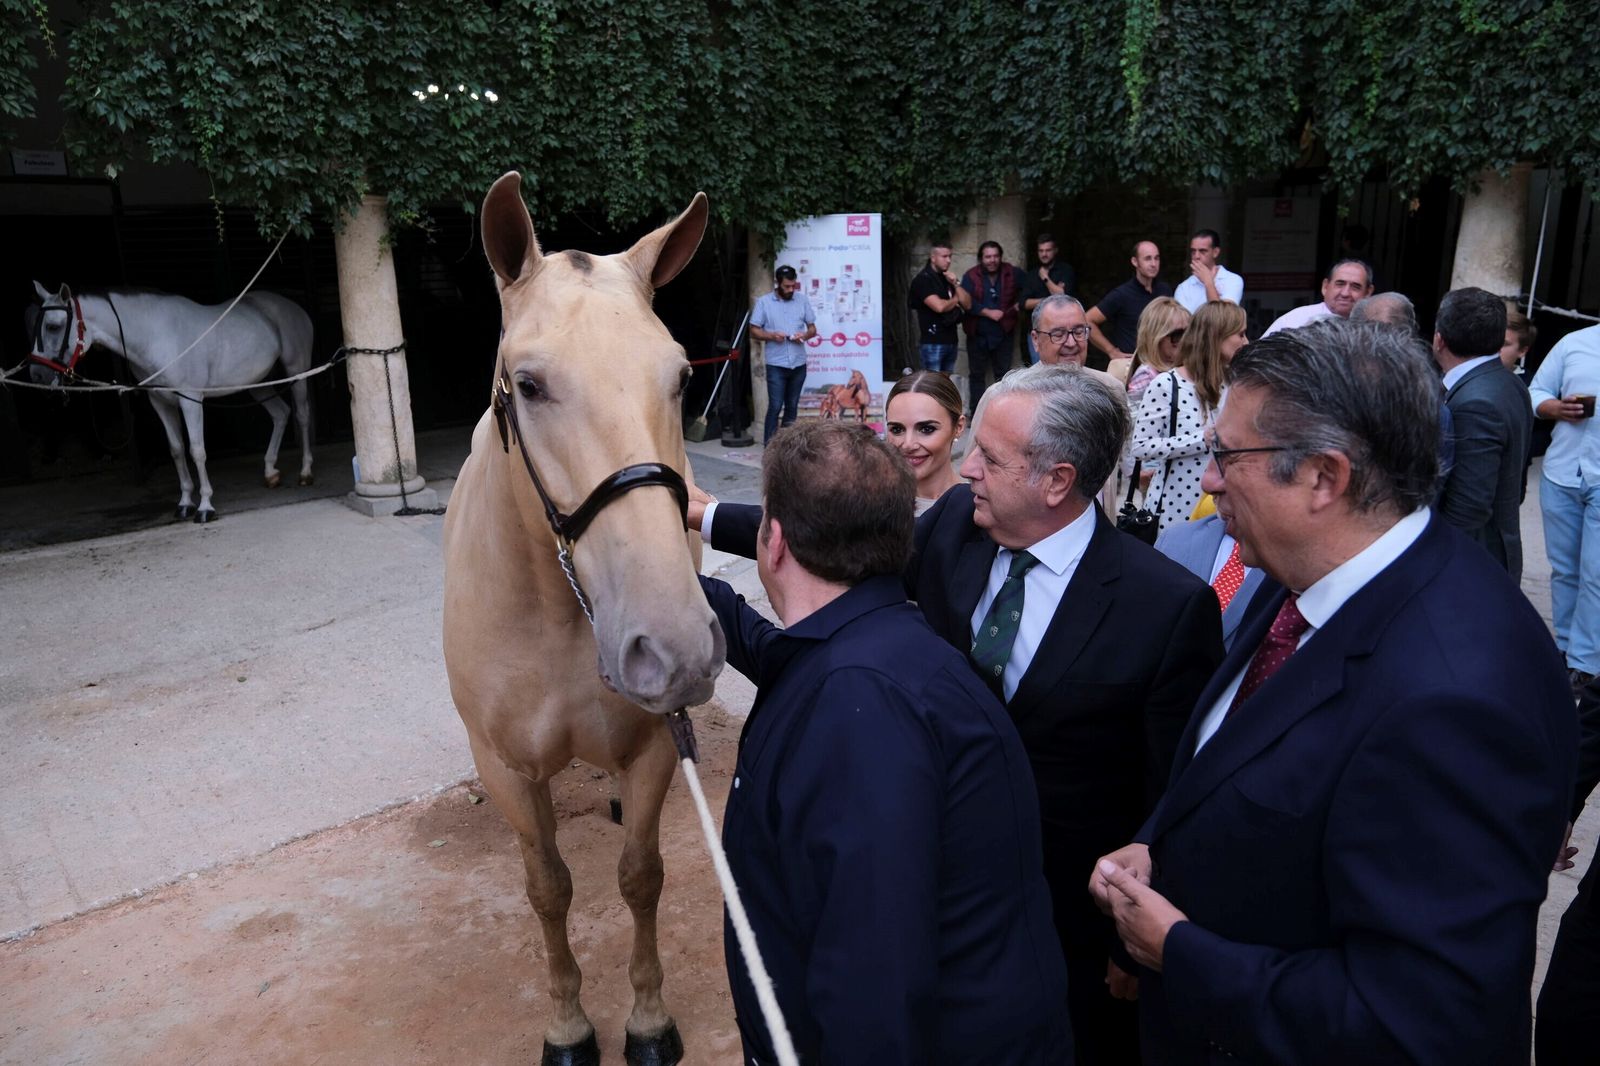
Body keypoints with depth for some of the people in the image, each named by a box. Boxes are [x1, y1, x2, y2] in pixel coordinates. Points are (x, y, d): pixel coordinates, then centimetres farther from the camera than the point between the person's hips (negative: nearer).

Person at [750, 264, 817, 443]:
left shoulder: (802, 300, 6)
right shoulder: (764, 302, 0)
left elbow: (812, 328, 11)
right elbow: (754, 331, 1)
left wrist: (805, 335, -11)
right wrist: (771, 336, -16)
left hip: (798, 363, 3)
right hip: (776, 364, -3)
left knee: (792, 406, 10)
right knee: (775, 406, -6)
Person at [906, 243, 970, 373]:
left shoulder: (948, 279, 16)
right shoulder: (923, 280, -7)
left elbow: (968, 304, 11)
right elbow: (939, 306, -19)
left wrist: (956, 284, -2)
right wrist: (955, 300, 1)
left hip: (951, 341, 7)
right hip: (932, 343, -7)